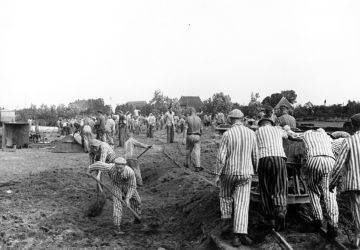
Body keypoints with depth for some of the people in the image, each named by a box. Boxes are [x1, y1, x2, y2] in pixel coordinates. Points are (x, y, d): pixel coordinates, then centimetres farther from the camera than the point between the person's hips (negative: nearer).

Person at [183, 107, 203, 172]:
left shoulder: (188, 118, -7)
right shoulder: (199, 119, 1)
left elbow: (185, 128, -13)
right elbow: (201, 128, 9)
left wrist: (184, 138, -15)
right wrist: (200, 135, 27)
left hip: (189, 136, 0)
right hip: (197, 136, 0)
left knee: (189, 150, 18)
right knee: (197, 151, -2)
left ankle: (188, 164, 31)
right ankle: (197, 167, -9)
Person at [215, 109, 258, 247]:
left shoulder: (227, 134, -12)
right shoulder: (251, 133, 0)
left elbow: (221, 157, -14)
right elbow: (255, 155, 6)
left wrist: (217, 175, -5)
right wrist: (255, 169, 24)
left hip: (229, 172, -2)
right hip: (245, 173, 2)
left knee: (226, 195, 26)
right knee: (241, 204, 1)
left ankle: (226, 219, 25)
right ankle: (239, 235, -5)